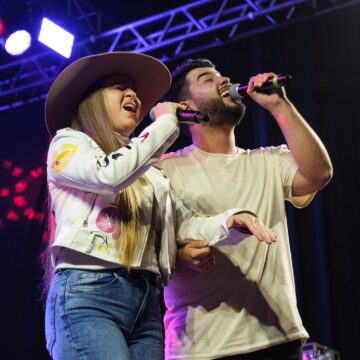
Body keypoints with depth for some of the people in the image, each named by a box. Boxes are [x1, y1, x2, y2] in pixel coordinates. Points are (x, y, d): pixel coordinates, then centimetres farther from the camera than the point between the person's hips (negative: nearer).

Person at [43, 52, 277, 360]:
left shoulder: (149, 173, 26)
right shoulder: (67, 143, 10)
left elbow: (185, 225, 14)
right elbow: (111, 174, -11)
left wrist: (231, 219, -7)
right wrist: (165, 124, 1)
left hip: (147, 302, 6)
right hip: (86, 294, -6)